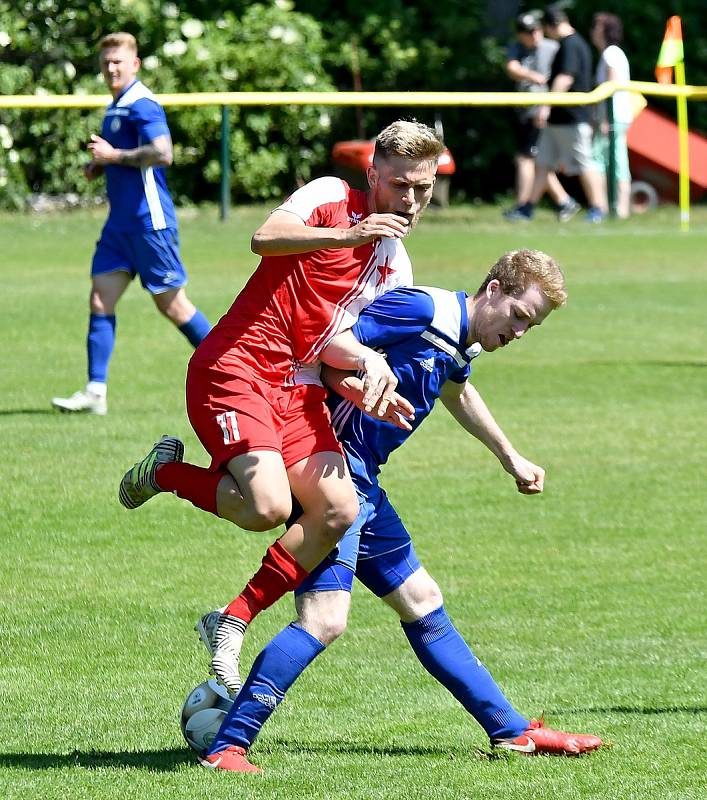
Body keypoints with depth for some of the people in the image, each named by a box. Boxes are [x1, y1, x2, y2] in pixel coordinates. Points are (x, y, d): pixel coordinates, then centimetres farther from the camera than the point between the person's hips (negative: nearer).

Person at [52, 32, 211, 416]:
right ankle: (96, 392, -2)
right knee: (100, 300, 0)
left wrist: (113, 155, -21)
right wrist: (99, 165, 11)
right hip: (120, 222, 9)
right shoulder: (116, 107, 16)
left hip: (149, 220, -9)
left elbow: (162, 153, -28)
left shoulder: (142, 104, -14)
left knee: (171, 304, -2)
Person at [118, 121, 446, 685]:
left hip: (299, 389, 7)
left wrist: (370, 362, -16)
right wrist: (347, 235, -29)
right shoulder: (330, 196, -2)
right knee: (269, 506, -24)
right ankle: (165, 472, 7)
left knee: (338, 511, -12)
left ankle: (233, 624, 2)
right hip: (236, 368, -7)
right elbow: (265, 239, -19)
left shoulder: (396, 268, 15)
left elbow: (333, 339, 5)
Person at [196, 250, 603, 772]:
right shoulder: (423, 309, -15)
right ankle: (227, 746, -20)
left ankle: (513, 731, 26)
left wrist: (512, 460, 47)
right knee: (324, 618, -21)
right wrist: (351, 382, -40)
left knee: (421, 605, 18)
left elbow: (458, 393, 39)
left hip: (364, 484, 10)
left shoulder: (462, 345, 15)